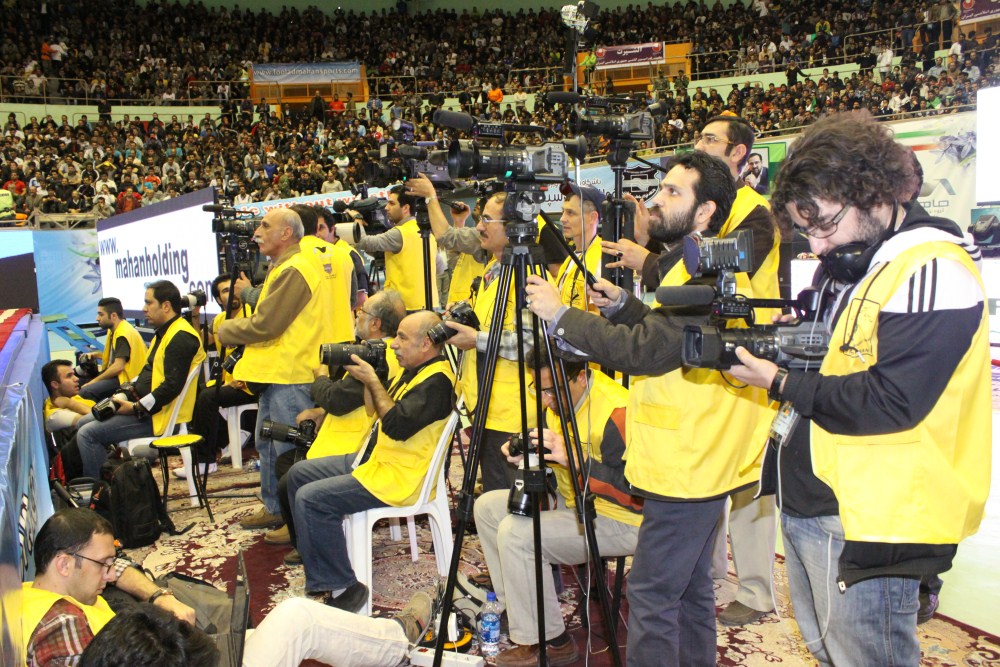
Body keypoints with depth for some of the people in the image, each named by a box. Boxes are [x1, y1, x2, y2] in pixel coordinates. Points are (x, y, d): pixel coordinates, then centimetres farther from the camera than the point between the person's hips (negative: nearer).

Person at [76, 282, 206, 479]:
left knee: (88, 434, -13)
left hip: (159, 416, -11)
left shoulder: (181, 337, -17)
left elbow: (172, 386, -24)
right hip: (146, 409, 11)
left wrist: (136, 408, -18)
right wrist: (125, 394, 5)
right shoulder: (163, 333, 17)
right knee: (86, 421, 14)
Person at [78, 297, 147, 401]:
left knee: (85, 392, -26)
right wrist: (94, 355, 10)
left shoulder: (123, 334, -17)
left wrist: (94, 381, -17)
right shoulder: (114, 331, 14)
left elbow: (118, 366, -24)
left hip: (126, 379, -11)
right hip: (115, 374, 11)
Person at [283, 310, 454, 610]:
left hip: (399, 478, -11)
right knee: (299, 473, 13)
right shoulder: (412, 371, 13)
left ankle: (343, 588, -9)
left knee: (310, 498, -21)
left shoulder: (437, 380, -19)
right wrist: (364, 375, 4)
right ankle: (319, 573, 16)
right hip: (374, 458, 11)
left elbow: (397, 425, -28)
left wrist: (372, 380, -17)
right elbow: (374, 409, 20)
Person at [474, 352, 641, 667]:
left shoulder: (617, 410, -26)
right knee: (487, 507, 5)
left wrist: (573, 458, -34)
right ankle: (516, 608, 13)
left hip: (620, 521, -9)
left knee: (515, 533, -25)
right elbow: (552, 457, 16)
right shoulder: (558, 402, 1)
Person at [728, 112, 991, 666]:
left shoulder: (933, 270, -18)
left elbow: (890, 401, -24)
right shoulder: (846, 259, 11)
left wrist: (780, 383, -16)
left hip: (867, 519, -9)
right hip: (806, 500, 9)